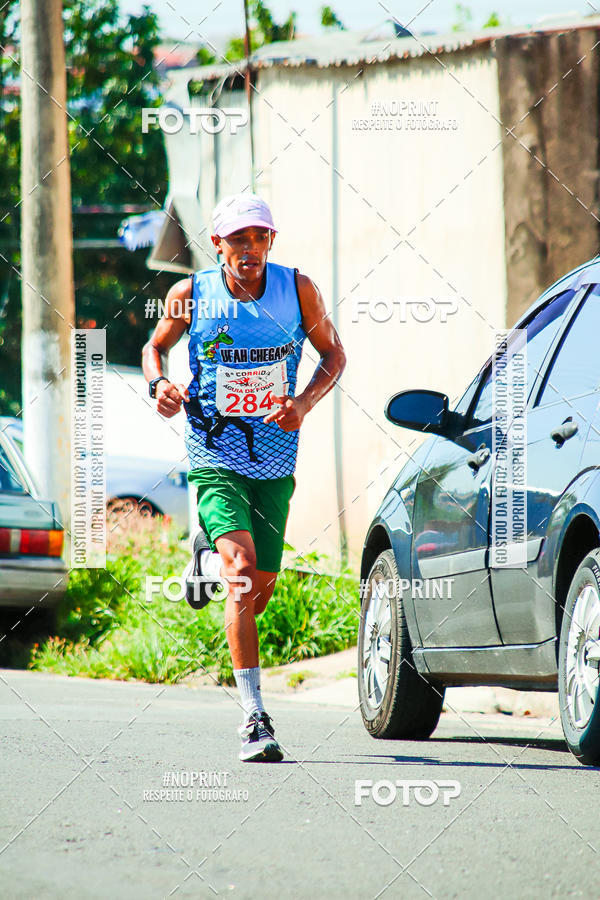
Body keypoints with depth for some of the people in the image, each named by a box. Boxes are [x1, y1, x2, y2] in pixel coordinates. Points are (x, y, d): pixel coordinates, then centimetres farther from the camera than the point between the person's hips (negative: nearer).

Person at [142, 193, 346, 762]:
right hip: (214, 458, -3)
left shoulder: (296, 290, -3)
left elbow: (333, 355, 9)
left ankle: (208, 559, 45)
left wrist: (306, 401, -10)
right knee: (242, 573, -22)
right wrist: (159, 384, -9)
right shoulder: (190, 296, -5)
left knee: (260, 588, 9)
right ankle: (254, 717, -19)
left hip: (274, 460, 3)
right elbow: (155, 346, 13)